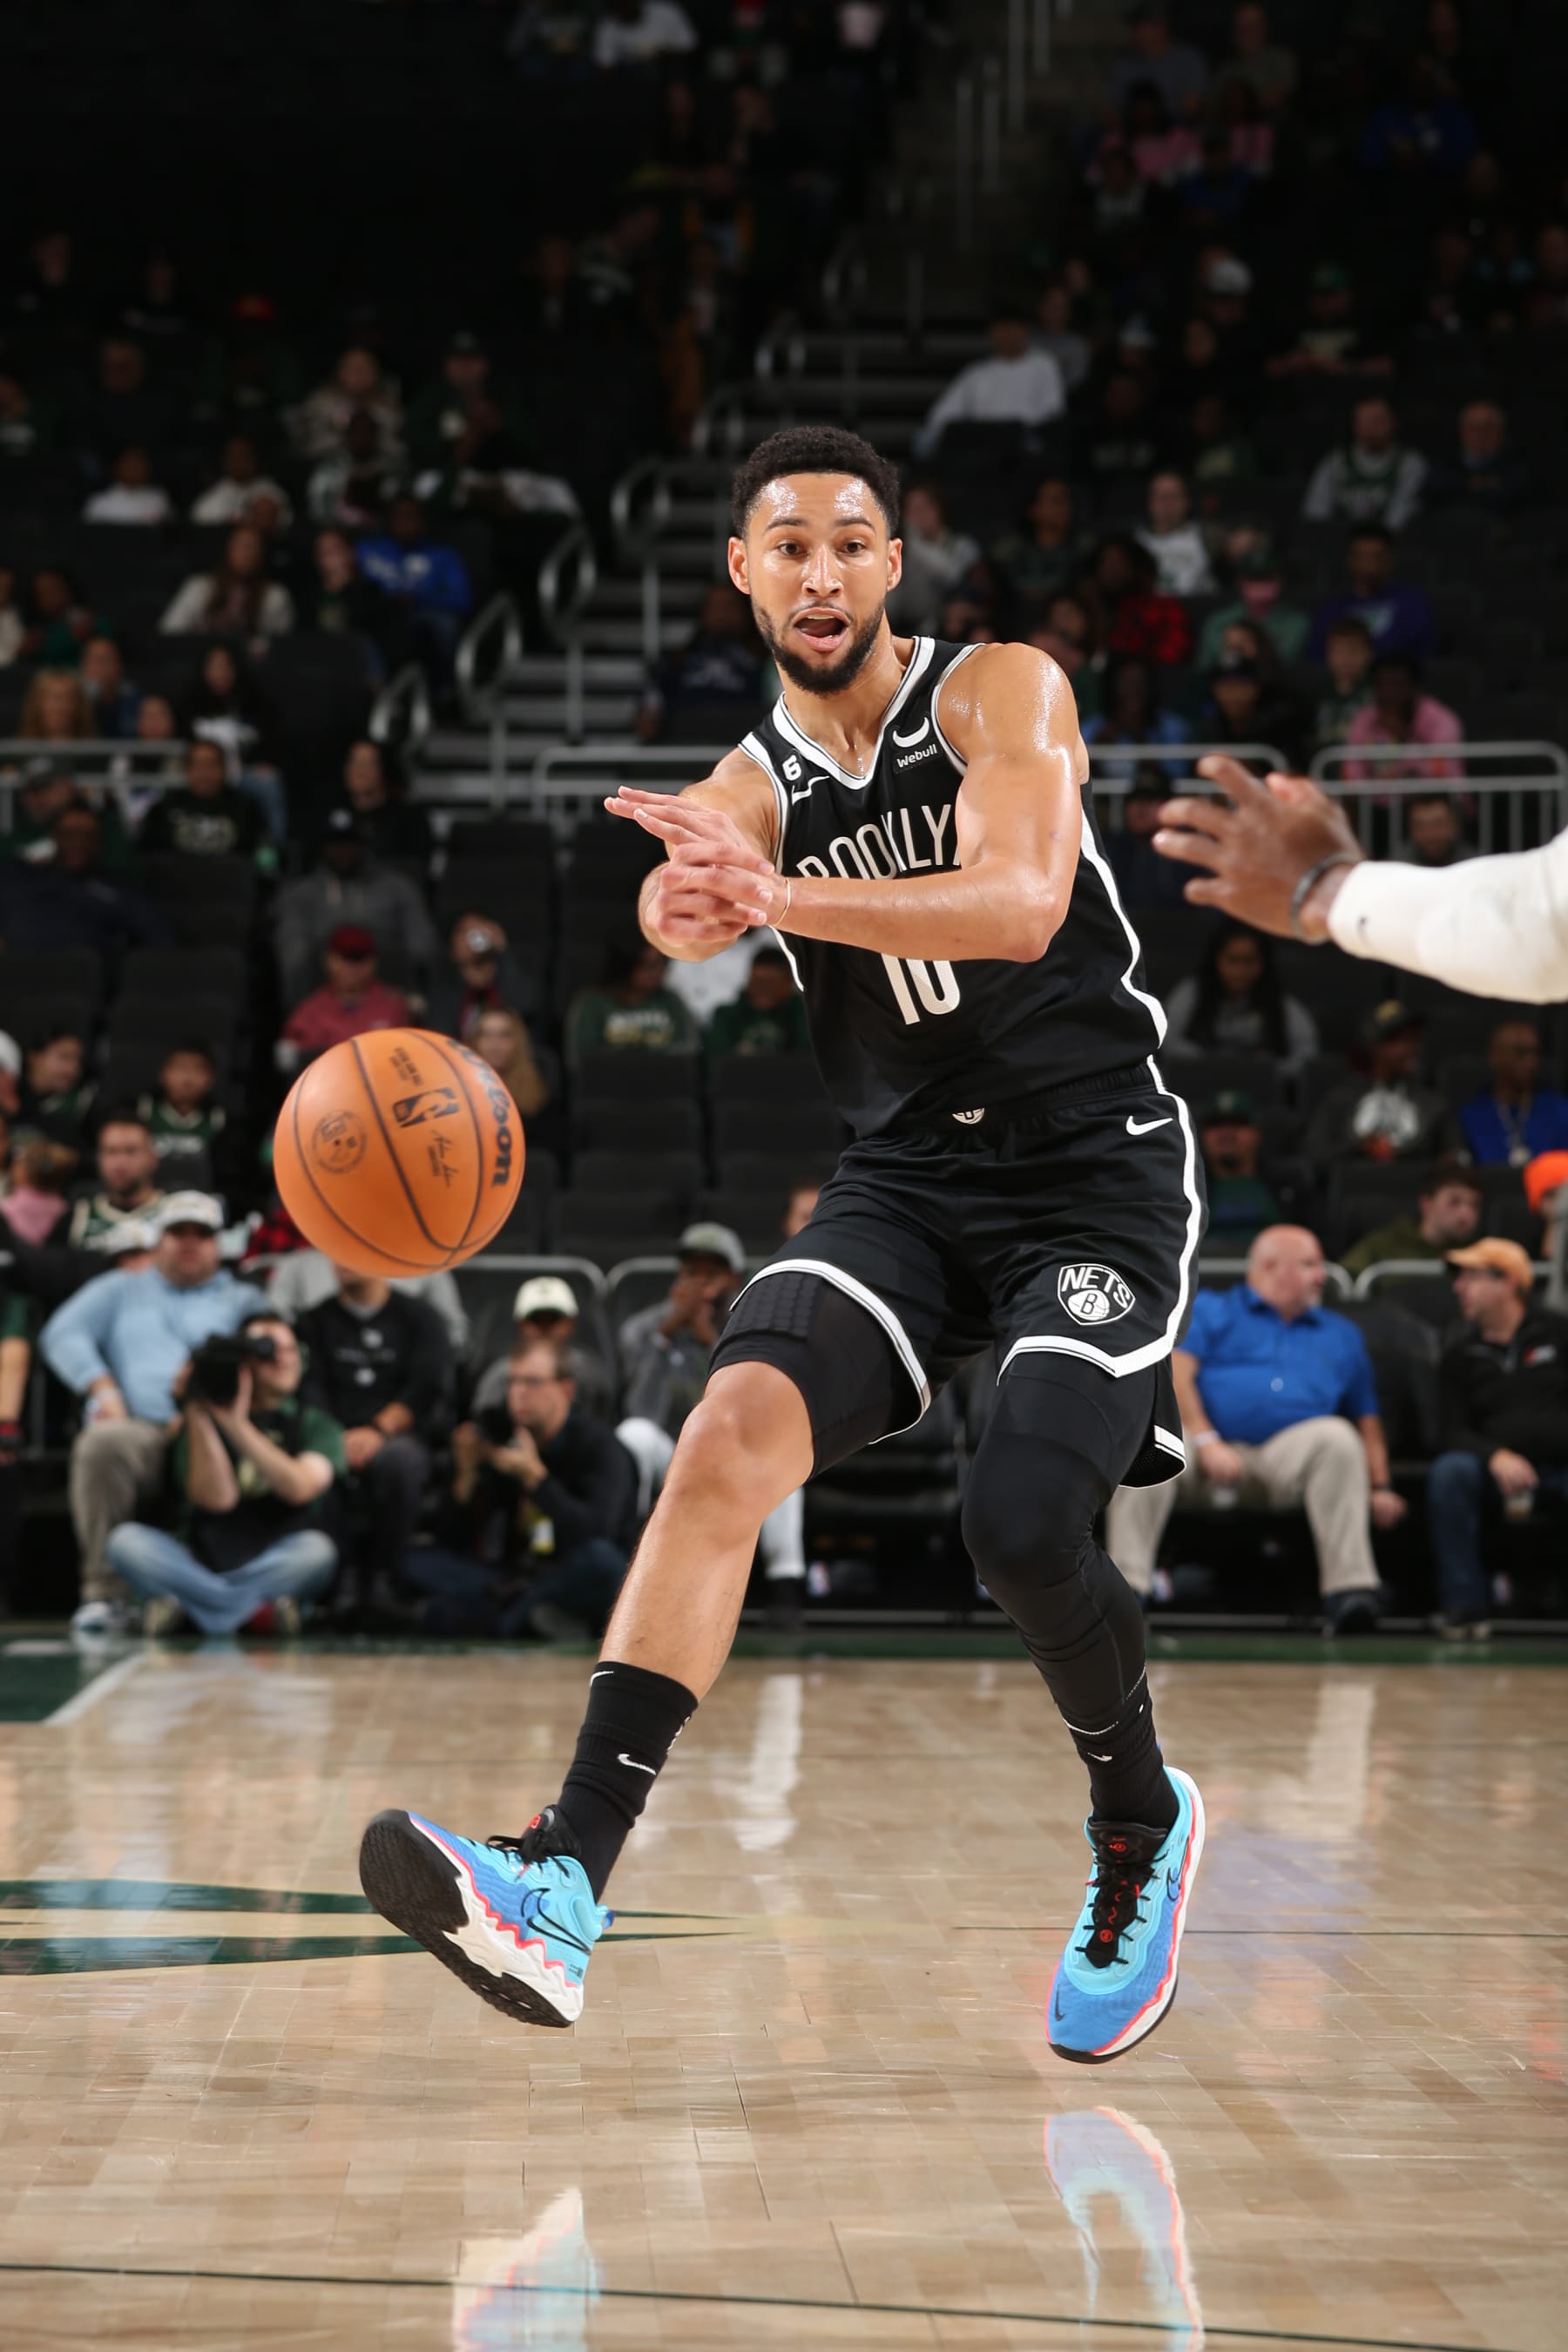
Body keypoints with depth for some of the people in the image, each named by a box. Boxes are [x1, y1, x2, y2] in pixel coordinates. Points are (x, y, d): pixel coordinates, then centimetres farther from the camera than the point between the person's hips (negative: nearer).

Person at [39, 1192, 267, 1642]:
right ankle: (101, 1594, -33)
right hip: (136, 1427, 1)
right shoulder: (119, 1290, 33)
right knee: (102, 1443, -39)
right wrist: (103, 1388, -2)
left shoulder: (241, 1299, 30)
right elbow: (62, 1334, 17)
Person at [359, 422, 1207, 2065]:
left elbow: (1021, 900, -24)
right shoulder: (744, 793, 5)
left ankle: (1143, 1829, 12)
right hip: (905, 1175, 4)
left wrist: (779, 896, -39)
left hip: (1097, 1170, -3)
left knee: (1023, 1528, -22)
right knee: (733, 1433, -22)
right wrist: (691, 901, -48)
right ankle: (565, 1883, -32)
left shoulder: (1002, 693, -5)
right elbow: (681, 915, -20)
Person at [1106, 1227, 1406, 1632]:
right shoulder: (1208, 1310, 17)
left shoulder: (1341, 1334, 27)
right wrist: (1206, 1442, -15)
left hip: (1286, 1455, 2)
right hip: (1205, 1449, -2)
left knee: (1336, 1436, -31)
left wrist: (1380, 1488, 7)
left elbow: (1367, 1418, 23)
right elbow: (1176, 1375, 0)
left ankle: (1350, 1589, -37)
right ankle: (1127, 1588, -40)